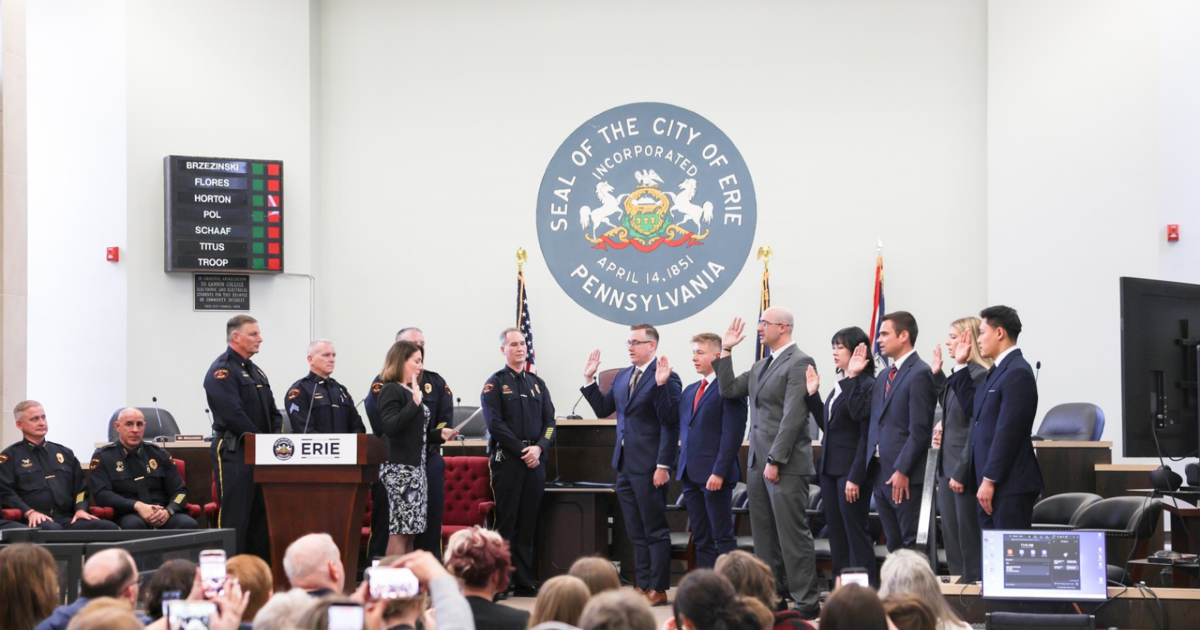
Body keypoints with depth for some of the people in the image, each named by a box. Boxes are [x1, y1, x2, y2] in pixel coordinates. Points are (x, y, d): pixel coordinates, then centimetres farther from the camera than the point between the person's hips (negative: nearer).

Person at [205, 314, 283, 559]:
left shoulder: (256, 372, 19)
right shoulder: (222, 371, -10)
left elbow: (273, 412, 20)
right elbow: (233, 415, -19)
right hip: (233, 453, -9)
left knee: (260, 517, 10)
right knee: (234, 520, -9)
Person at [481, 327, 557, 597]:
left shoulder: (537, 383, 16)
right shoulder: (495, 384, 1)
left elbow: (549, 422, 11)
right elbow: (495, 424, -9)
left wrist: (538, 448, -7)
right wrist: (522, 451, -12)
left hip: (535, 460, 5)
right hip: (507, 460, -5)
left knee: (528, 524, 6)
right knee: (506, 522, -6)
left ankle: (525, 582, 10)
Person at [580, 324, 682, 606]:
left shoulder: (666, 378, -12)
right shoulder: (622, 377, 13)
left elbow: (670, 424, -17)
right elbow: (603, 409, 16)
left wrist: (663, 466, -23)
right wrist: (589, 379, 9)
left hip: (649, 467, -8)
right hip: (625, 465, 8)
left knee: (655, 530, -1)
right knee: (636, 532, 12)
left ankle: (658, 590, 4)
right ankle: (643, 585, 17)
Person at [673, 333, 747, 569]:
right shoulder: (690, 391, 17)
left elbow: (732, 434, -14)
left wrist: (719, 472, -19)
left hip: (714, 475, -8)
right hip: (691, 475, 8)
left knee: (722, 537, -5)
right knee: (700, 539, 9)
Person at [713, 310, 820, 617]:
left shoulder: (799, 362, -10)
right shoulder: (760, 366, 17)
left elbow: (793, 416, -16)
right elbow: (728, 390, 17)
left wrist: (775, 461, -19)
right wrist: (726, 352, 12)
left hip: (786, 464, -9)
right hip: (757, 462, 9)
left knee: (793, 534, -6)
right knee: (764, 535, 10)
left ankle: (807, 601, -2)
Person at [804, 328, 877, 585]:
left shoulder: (866, 386, -14)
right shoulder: (840, 385, 13)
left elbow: (866, 435, -18)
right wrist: (812, 394, 10)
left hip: (851, 468, -9)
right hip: (830, 467, 9)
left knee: (856, 534, -4)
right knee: (836, 534, 12)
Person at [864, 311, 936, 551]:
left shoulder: (919, 374, -11)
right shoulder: (884, 376, 17)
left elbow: (920, 430, -16)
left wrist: (902, 471, -19)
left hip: (905, 477, -9)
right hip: (881, 475, 9)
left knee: (913, 547, -6)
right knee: (894, 546, 11)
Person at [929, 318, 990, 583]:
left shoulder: (979, 376, -16)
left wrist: (961, 472, -18)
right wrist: (937, 375, 18)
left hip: (965, 470, -10)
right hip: (948, 467, 10)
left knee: (970, 541, -3)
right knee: (951, 538, 12)